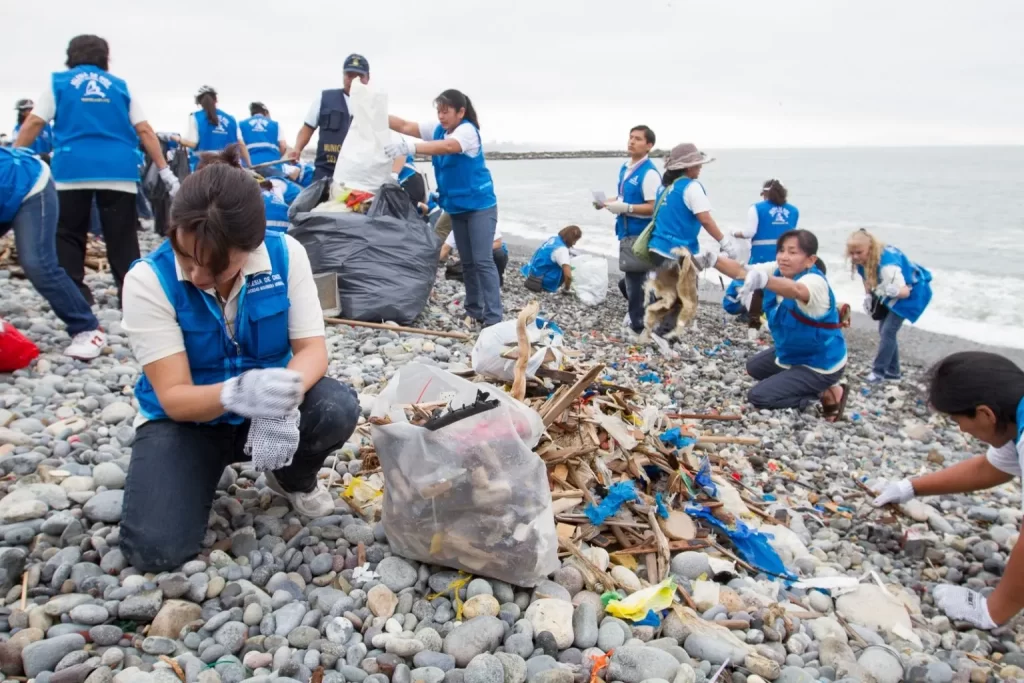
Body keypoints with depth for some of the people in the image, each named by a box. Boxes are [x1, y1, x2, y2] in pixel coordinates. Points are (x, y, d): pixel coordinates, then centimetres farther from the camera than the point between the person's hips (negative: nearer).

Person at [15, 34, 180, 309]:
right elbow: (145, 131, 8)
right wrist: (165, 171, 7)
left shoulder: (58, 82, 14)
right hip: (119, 172, 1)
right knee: (122, 240, 3)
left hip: (71, 171, -1)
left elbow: (33, 124, 5)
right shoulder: (120, 86, 17)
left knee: (68, 237, 8)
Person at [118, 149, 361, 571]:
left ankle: (295, 480, 5)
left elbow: (312, 348, -17)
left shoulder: (286, 255, -17)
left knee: (337, 409, -31)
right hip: (186, 419, -1)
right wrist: (236, 393, -47)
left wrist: (283, 398, -40)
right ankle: (203, 475, 13)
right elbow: (173, 396, -24)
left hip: (268, 405, 2)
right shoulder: (148, 280, -22)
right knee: (155, 549, -23)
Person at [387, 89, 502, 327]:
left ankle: (493, 318, -11)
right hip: (457, 208, 8)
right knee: (467, 261, 12)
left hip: (480, 206, -8)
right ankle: (474, 311, 21)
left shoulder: (468, 130, -19)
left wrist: (410, 148, -51)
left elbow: (447, 147, -38)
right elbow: (405, 126, -1)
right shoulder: (437, 129, 4)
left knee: (483, 261, -12)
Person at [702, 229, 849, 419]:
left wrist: (763, 279, -78)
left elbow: (796, 290, -57)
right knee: (754, 367, 27)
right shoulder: (780, 270, -8)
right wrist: (711, 260, -35)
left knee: (758, 396, -12)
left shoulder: (815, 282, -33)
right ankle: (809, 386, 19)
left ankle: (827, 394, 0)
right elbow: (741, 271, -16)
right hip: (793, 352, 9)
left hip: (820, 365, -9)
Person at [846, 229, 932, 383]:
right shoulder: (863, 260, -15)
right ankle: (892, 371, 20)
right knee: (885, 330, 9)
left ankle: (879, 371, -3)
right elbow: (868, 278, 6)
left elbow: (904, 291, -33)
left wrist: (890, 291, -45)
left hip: (912, 291, -8)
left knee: (888, 331, -13)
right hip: (890, 294, 8)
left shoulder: (887, 264, -40)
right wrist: (868, 296, -2)